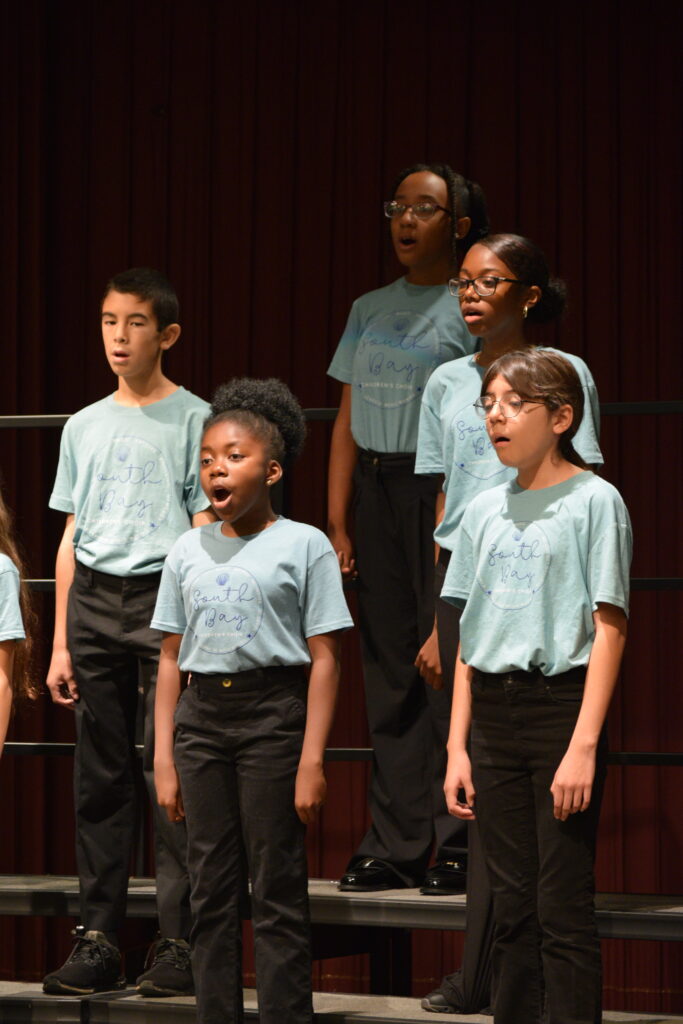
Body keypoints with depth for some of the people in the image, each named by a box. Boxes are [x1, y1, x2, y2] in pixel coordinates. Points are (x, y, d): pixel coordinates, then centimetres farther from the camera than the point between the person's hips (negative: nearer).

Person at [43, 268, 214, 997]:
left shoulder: (192, 420, 1)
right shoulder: (84, 427, 16)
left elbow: (207, 532, -2)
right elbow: (71, 537, 17)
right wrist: (60, 643, 14)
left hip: (165, 597, -5)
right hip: (93, 601, 5)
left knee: (169, 769, -8)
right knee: (98, 774, 5)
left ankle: (179, 941, -4)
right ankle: (97, 939, 8)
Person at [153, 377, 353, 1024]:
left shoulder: (303, 545, -2)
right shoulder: (187, 552, 11)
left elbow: (323, 659, -5)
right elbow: (171, 660, 12)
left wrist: (312, 759, -11)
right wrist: (164, 759, 7)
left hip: (274, 711, -4)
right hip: (202, 713, 4)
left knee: (278, 891, -3)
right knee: (210, 887, 7)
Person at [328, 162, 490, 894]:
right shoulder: (371, 311, 16)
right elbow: (347, 423, 15)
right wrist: (337, 523, 8)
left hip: (445, 488, -6)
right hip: (374, 489, 6)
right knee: (388, 665, 7)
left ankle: (459, 843, -2)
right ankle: (395, 846, 11)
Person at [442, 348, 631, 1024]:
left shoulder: (593, 501, -4)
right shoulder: (485, 511, 12)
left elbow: (609, 627, -8)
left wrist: (584, 744, -15)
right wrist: (458, 747, 10)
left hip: (561, 704, -5)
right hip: (494, 714, 6)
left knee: (563, 906, -6)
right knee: (512, 904, 7)